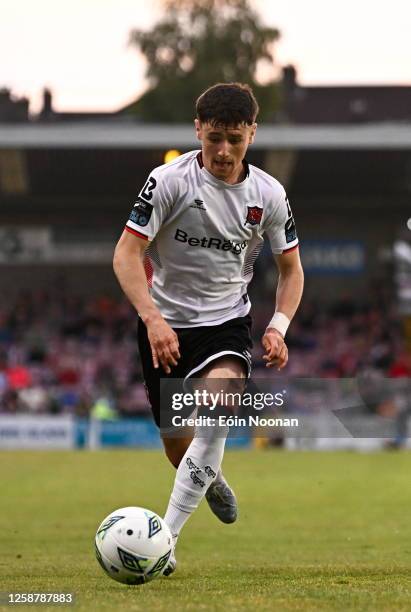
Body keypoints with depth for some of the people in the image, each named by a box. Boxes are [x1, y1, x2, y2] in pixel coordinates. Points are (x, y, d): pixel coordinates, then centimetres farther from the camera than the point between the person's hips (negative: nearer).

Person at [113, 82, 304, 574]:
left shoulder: (269, 195, -4)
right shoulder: (170, 180, -13)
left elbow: (291, 269, 9)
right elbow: (126, 253, -14)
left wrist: (278, 327, -8)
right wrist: (152, 318, -27)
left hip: (227, 320, 0)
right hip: (165, 323, 0)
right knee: (178, 447, 7)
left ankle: (166, 537, -31)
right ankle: (211, 481, 47)